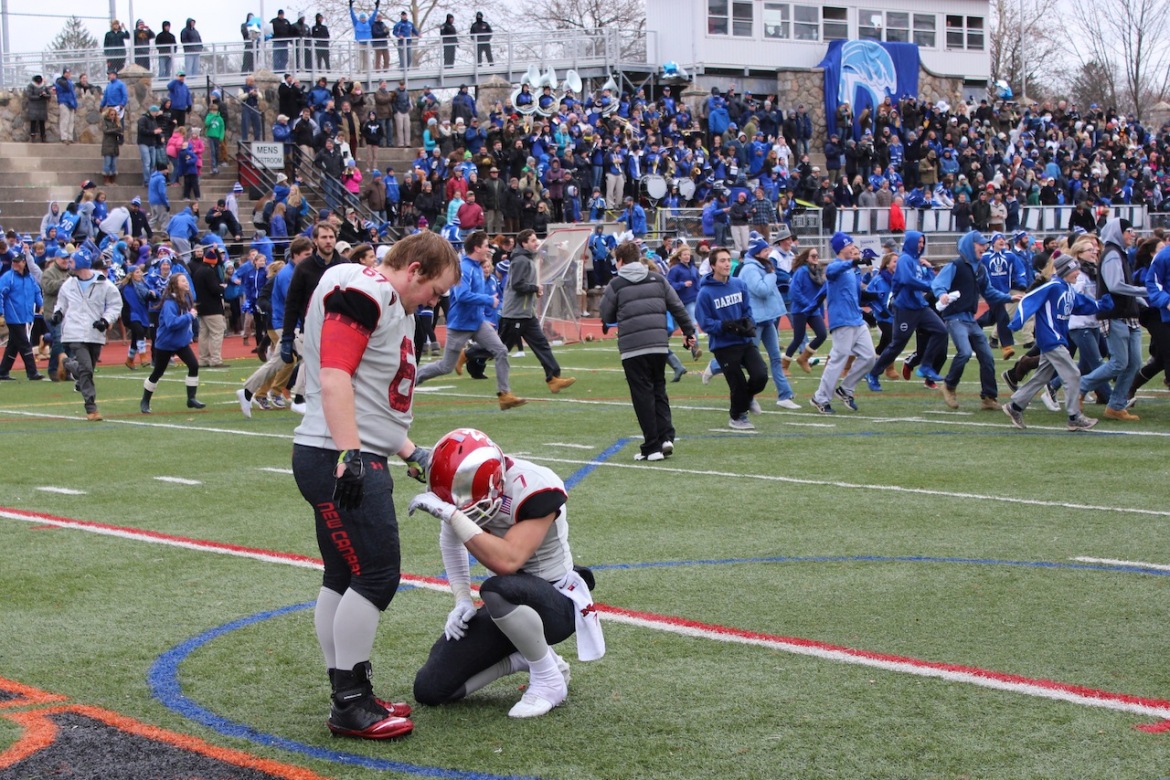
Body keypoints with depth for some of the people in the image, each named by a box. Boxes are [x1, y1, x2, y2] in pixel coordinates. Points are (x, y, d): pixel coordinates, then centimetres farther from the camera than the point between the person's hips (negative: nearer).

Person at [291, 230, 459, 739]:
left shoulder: (392, 307, 20)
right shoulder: (365, 291, -13)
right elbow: (335, 378, -22)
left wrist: (411, 453, 27)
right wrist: (349, 456, -27)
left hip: (357, 460, 11)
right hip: (340, 461, -11)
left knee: (343, 578, 14)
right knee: (376, 577, -8)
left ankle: (347, 695, 21)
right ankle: (350, 704, -1)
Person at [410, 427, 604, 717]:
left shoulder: (534, 487, -28)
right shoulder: (466, 485, -8)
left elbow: (507, 561, -40)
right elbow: (450, 541, 12)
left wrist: (451, 514, -38)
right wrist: (462, 600, 0)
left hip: (556, 604, -7)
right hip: (509, 607, 7)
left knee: (499, 589, -41)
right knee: (430, 689, -4)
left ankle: (549, 680, -16)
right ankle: (525, 658, 14)